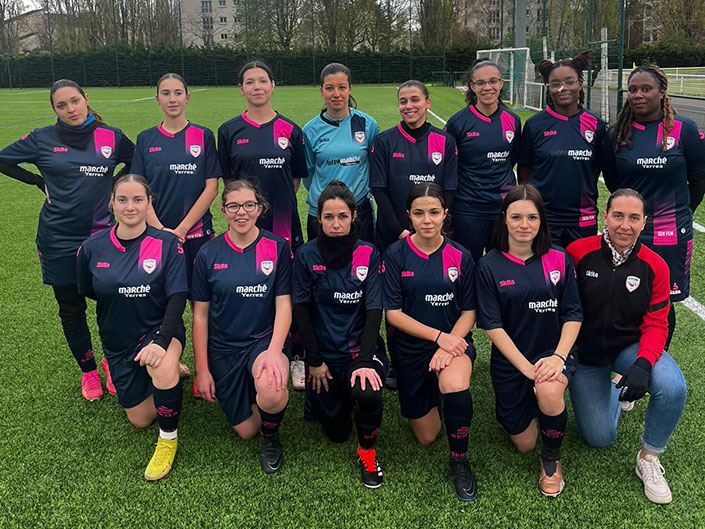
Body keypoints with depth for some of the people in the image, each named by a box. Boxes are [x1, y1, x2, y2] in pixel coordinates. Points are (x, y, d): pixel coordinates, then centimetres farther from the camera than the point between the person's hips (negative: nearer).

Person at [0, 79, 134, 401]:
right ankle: (88, 371, 26)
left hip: (102, 236, 0)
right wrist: (40, 182, 3)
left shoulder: (111, 137, 1)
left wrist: (113, 186, 5)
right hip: (59, 241, 0)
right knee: (71, 310, 9)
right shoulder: (42, 139, 0)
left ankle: (112, 363, 23)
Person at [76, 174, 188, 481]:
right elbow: (88, 293, 10)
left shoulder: (167, 244, -13)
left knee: (163, 369, -38)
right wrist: (122, 300, -1)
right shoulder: (92, 248, -6)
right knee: (140, 419, 11)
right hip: (118, 341, 4)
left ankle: (168, 439, -11)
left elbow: (177, 298, -19)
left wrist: (161, 340, -31)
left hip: (160, 329, -3)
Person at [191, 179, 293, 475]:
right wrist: (202, 370, -1)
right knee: (246, 431, 0)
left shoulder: (277, 248, -4)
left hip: (265, 339, -2)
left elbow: (283, 305, -7)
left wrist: (275, 350, -23)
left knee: (272, 393, -34)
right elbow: (200, 314, 2)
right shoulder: (208, 255, -1)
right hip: (224, 348, 2)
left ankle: (270, 435, 0)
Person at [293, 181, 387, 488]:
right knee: (335, 432, 6)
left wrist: (364, 360, -19)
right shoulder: (307, 256, -5)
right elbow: (301, 310, -3)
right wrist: (315, 361, -7)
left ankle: (367, 450, -2)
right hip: (324, 354, 1)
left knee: (367, 394, -33)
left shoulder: (368, 255, -6)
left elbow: (374, 311, -8)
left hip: (363, 349, -1)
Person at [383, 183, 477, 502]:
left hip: (453, 341, -1)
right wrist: (438, 336, -18)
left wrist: (448, 346, -19)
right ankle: (432, 393, 44)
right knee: (426, 437, 11)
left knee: (455, 387, -37)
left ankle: (459, 460, -10)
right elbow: (393, 314, -9)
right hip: (410, 349, 1)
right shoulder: (396, 255, -8)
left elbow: (469, 312, -2)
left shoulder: (460, 256, -5)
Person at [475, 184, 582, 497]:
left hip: (554, 352, 0)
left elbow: (572, 314, -3)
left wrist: (559, 356, -18)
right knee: (524, 444, 6)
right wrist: (526, 367, -19)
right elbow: (492, 325, -10)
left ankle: (552, 460, -5)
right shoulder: (489, 266, -7)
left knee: (549, 392, -35)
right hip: (509, 360, 0)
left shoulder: (559, 260, -3)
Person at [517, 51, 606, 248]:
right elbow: (524, 172, 2)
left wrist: (586, 200, 8)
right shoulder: (535, 124, -3)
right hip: (543, 217, -2)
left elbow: (595, 169, 11)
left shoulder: (595, 125, 3)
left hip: (583, 220, 2)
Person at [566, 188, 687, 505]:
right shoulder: (578, 252, -16)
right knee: (599, 439, 3)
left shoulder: (654, 266, -10)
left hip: (631, 346, 1)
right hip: (585, 353, -1)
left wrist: (643, 364, -27)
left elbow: (655, 324, -9)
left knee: (673, 387, -31)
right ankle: (614, 393, 38)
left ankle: (649, 457, -3)